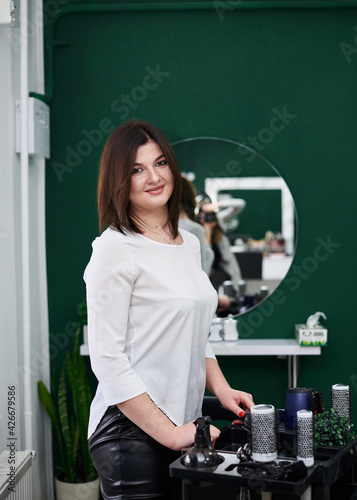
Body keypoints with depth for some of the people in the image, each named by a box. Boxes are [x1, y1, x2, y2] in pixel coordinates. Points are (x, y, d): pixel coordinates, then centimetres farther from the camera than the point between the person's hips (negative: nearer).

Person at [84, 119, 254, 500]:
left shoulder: (189, 244, 12)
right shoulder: (115, 248, -12)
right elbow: (107, 359, -16)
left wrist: (221, 389, 6)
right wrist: (170, 434, -16)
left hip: (181, 428, 7)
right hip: (131, 432, -7)